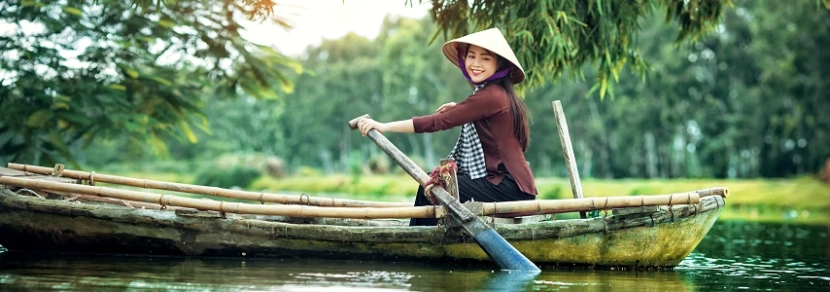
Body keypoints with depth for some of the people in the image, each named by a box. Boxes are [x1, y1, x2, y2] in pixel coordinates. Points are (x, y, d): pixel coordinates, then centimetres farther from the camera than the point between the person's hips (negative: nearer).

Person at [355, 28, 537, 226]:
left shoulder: (490, 96, -16)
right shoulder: (497, 93, 12)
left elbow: (439, 121, -20)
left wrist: (384, 126, -20)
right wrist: (460, 111, 10)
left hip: (510, 186, -10)